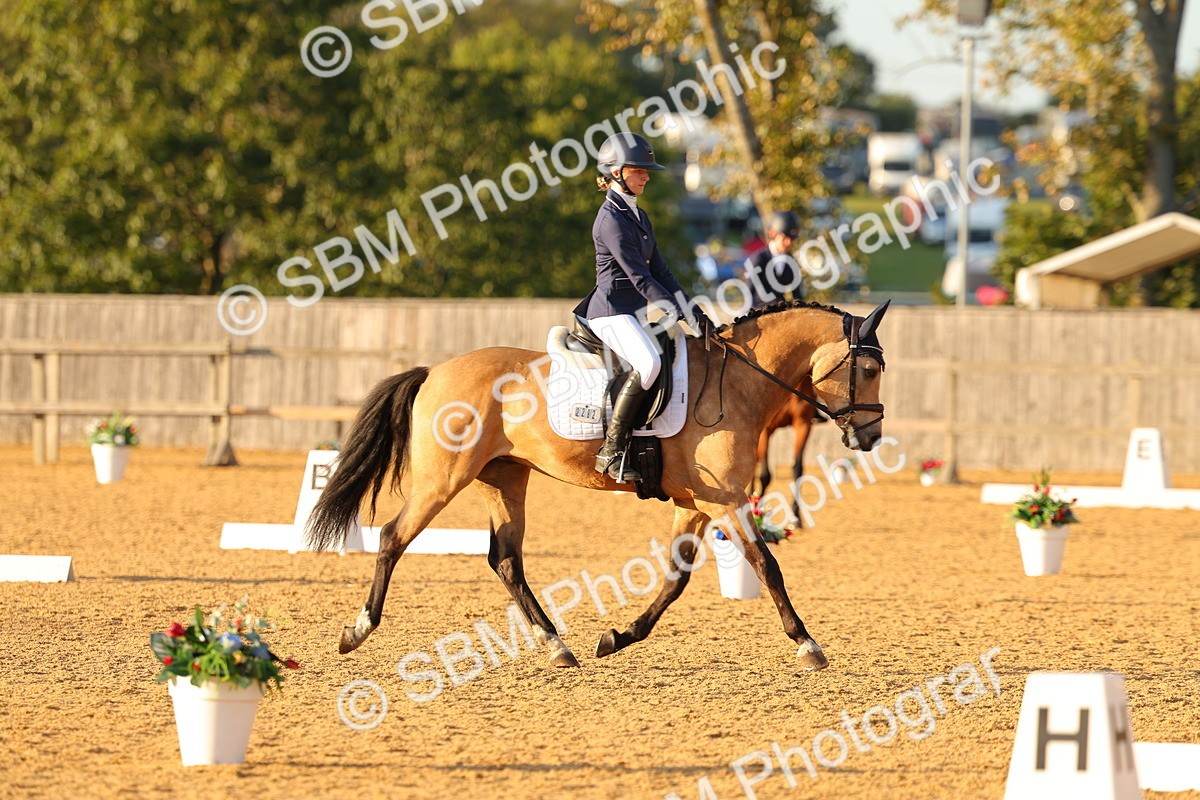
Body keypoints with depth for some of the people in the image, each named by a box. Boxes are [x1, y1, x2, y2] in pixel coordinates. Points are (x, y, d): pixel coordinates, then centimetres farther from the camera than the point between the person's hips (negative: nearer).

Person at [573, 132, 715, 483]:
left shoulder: (638, 217, 17)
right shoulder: (611, 220, -13)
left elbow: (660, 271, 16)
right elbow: (640, 278, -17)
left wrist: (694, 313, 6)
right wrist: (680, 314, -19)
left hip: (638, 311, 10)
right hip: (612, 312, -10)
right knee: (649, 363, -34)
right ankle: (611, 451, -31)